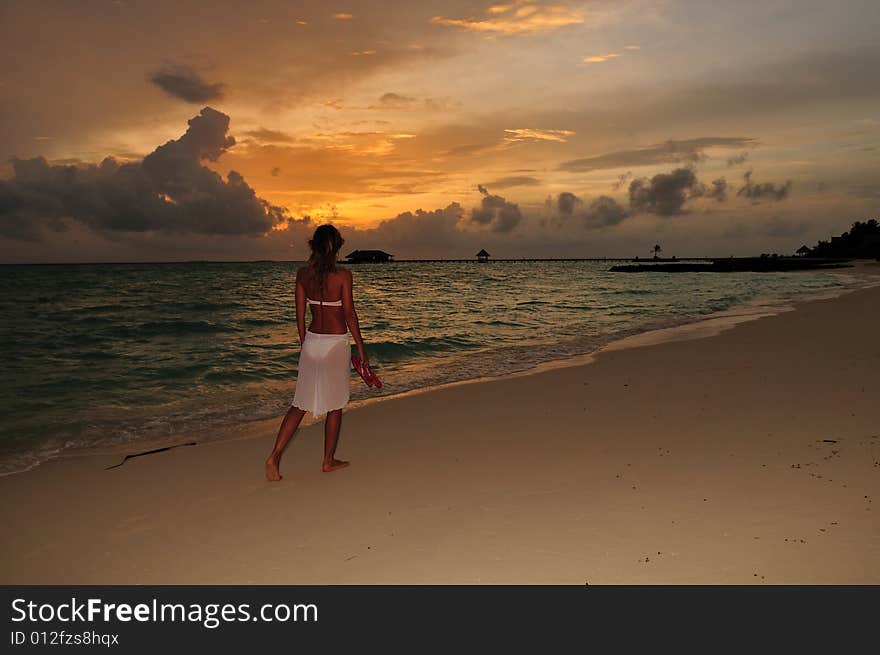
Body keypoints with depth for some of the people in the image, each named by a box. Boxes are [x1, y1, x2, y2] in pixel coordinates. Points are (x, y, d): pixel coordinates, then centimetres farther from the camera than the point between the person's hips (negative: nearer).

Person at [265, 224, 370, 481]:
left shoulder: (303, 274, 0)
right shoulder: (343, 275, -12)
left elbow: (300, 314, 5)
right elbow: (349, 314, -10)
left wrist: (304, 344, 17)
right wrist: (361, 347, -2)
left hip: (312, 341, 4)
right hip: (336, 343, -4)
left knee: (301, 402, 12)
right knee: (335, 404, 10)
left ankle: (274, 456, 2)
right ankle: (329, 461, 21)